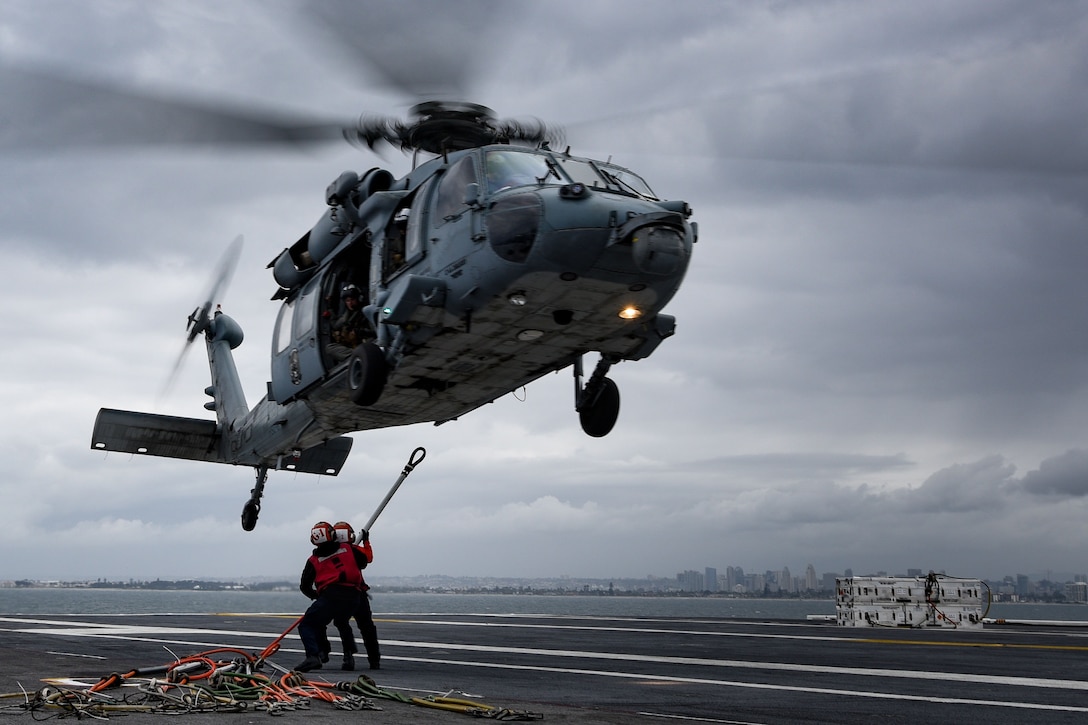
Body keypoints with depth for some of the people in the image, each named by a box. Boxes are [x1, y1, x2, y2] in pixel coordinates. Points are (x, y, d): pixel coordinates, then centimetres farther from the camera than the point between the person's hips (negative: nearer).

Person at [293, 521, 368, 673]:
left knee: (307, 625, 2)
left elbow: (304, 586, 16)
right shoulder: (348, 549, 15)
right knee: (342, 623, 32)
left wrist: (315, 595, 35)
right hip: (353, 596, 4)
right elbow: (364, 560, 25)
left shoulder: (314, 560, 13)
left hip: (330, 596, -4)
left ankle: (313, 656, -21)